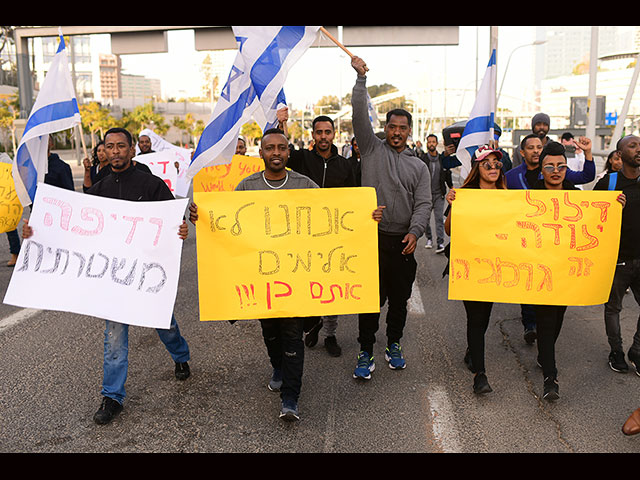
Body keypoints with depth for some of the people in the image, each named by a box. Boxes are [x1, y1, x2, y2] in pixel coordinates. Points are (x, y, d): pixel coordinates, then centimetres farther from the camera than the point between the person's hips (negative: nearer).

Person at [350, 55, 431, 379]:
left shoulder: (419, 166, 12)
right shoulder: (372, 149, 7)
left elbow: (423, 204, 3)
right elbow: (360, 115, -4)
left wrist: (414, 232, -13)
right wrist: (361, 79, -11)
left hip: (403, 242, 3)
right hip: (372, 239, -3)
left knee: (400, 299, 12)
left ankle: (394, 346, 30)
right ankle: (365, 353, 11)